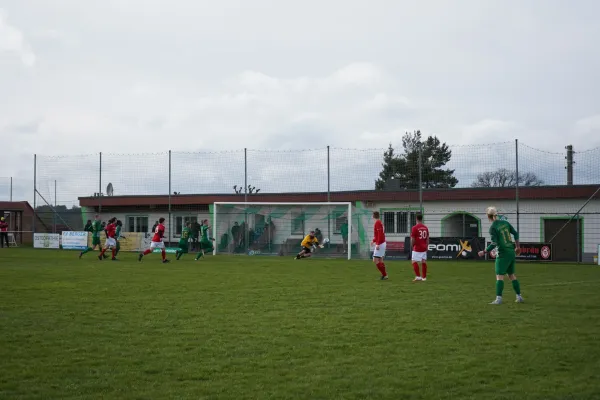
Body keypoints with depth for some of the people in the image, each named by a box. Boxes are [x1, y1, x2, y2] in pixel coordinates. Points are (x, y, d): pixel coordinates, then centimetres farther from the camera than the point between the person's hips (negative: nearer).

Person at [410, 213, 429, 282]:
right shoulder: (426, 228, 7)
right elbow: (427, 239, 11)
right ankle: (424, 277, 15)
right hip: (424, 248, 6)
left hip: (417, 248, -6)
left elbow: (412, 239, -12)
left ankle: (418, 276, -14)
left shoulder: (415, 228, -12)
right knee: (424, 262, 10)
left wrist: (412, 246, 5)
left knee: (414, 261, -4)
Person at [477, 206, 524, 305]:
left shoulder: (493, 227, -12)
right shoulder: (505, 223, 8)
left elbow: (494, 243, -18)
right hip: (512, 252, 7)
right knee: (512, 275, 16)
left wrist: (484, 252, -10)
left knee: (499, 276, -7)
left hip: (503, 253, -7)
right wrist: (517, 247, 20)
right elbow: (515, 233, 11)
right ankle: (519, 297, 19)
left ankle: (498, 299, -14)